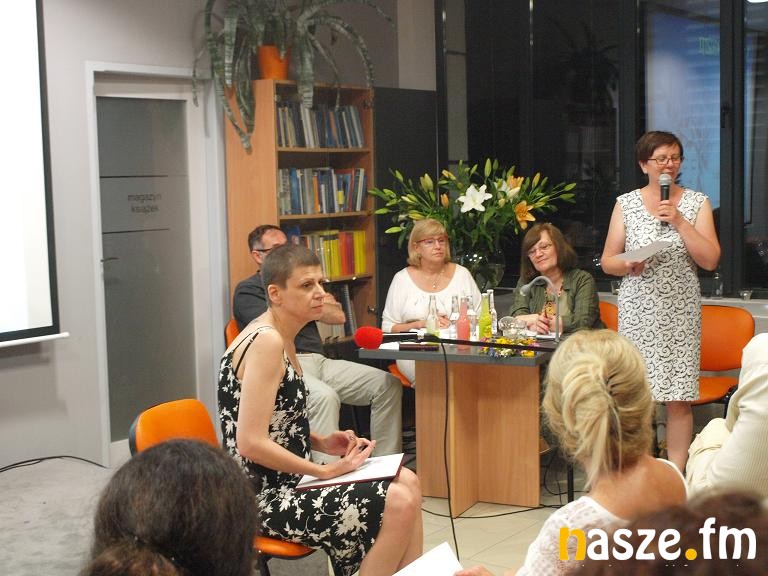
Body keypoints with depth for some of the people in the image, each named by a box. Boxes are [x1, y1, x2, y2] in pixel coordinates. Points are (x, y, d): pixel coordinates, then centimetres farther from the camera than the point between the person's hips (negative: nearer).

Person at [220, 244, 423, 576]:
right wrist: (326, 471, -18)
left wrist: (322, 443, 2)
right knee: (399, 503, -16)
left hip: (283, 479, 10)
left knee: (407, 483, 6)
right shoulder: (266, 342, -22)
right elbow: (252, 443, -27)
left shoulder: (281, 338, 9)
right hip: (263, 496, -10)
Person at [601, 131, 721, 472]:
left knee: (678, 399, 0)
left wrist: (678, 221, -12)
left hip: (680, 312, 0)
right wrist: (629, 264, -14)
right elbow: (607, 262, 8)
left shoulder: (696, 203, 5)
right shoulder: (626, 204, 6)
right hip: (638, 312, 0)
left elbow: (710, 261, -4)